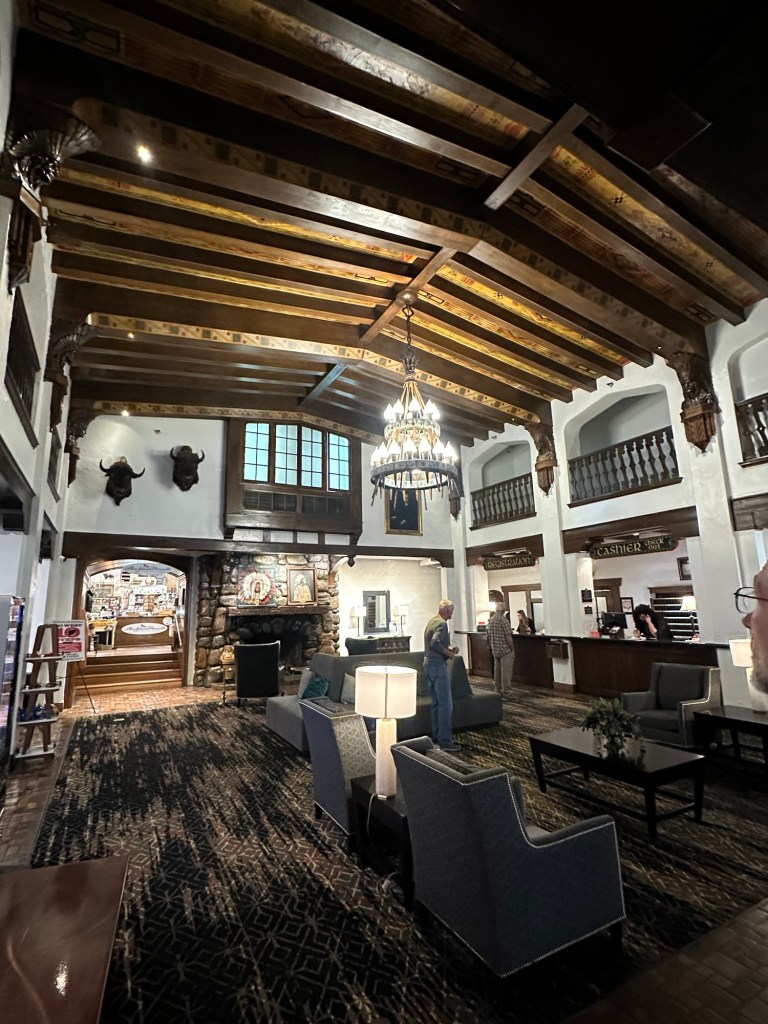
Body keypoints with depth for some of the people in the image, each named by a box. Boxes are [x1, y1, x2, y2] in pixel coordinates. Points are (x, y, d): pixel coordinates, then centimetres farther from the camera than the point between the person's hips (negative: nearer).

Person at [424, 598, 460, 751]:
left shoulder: (432, 621, 14)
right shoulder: (442, 623, -16)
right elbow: (435, 643, -28)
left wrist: (449, 648, 9)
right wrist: (449, 653, -15)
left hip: (429, 664, 10)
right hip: (438, 665, -10)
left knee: (437, 703, 16)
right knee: (446, 704, -5)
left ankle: (437, 737, 24)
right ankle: (445, 742, -1)